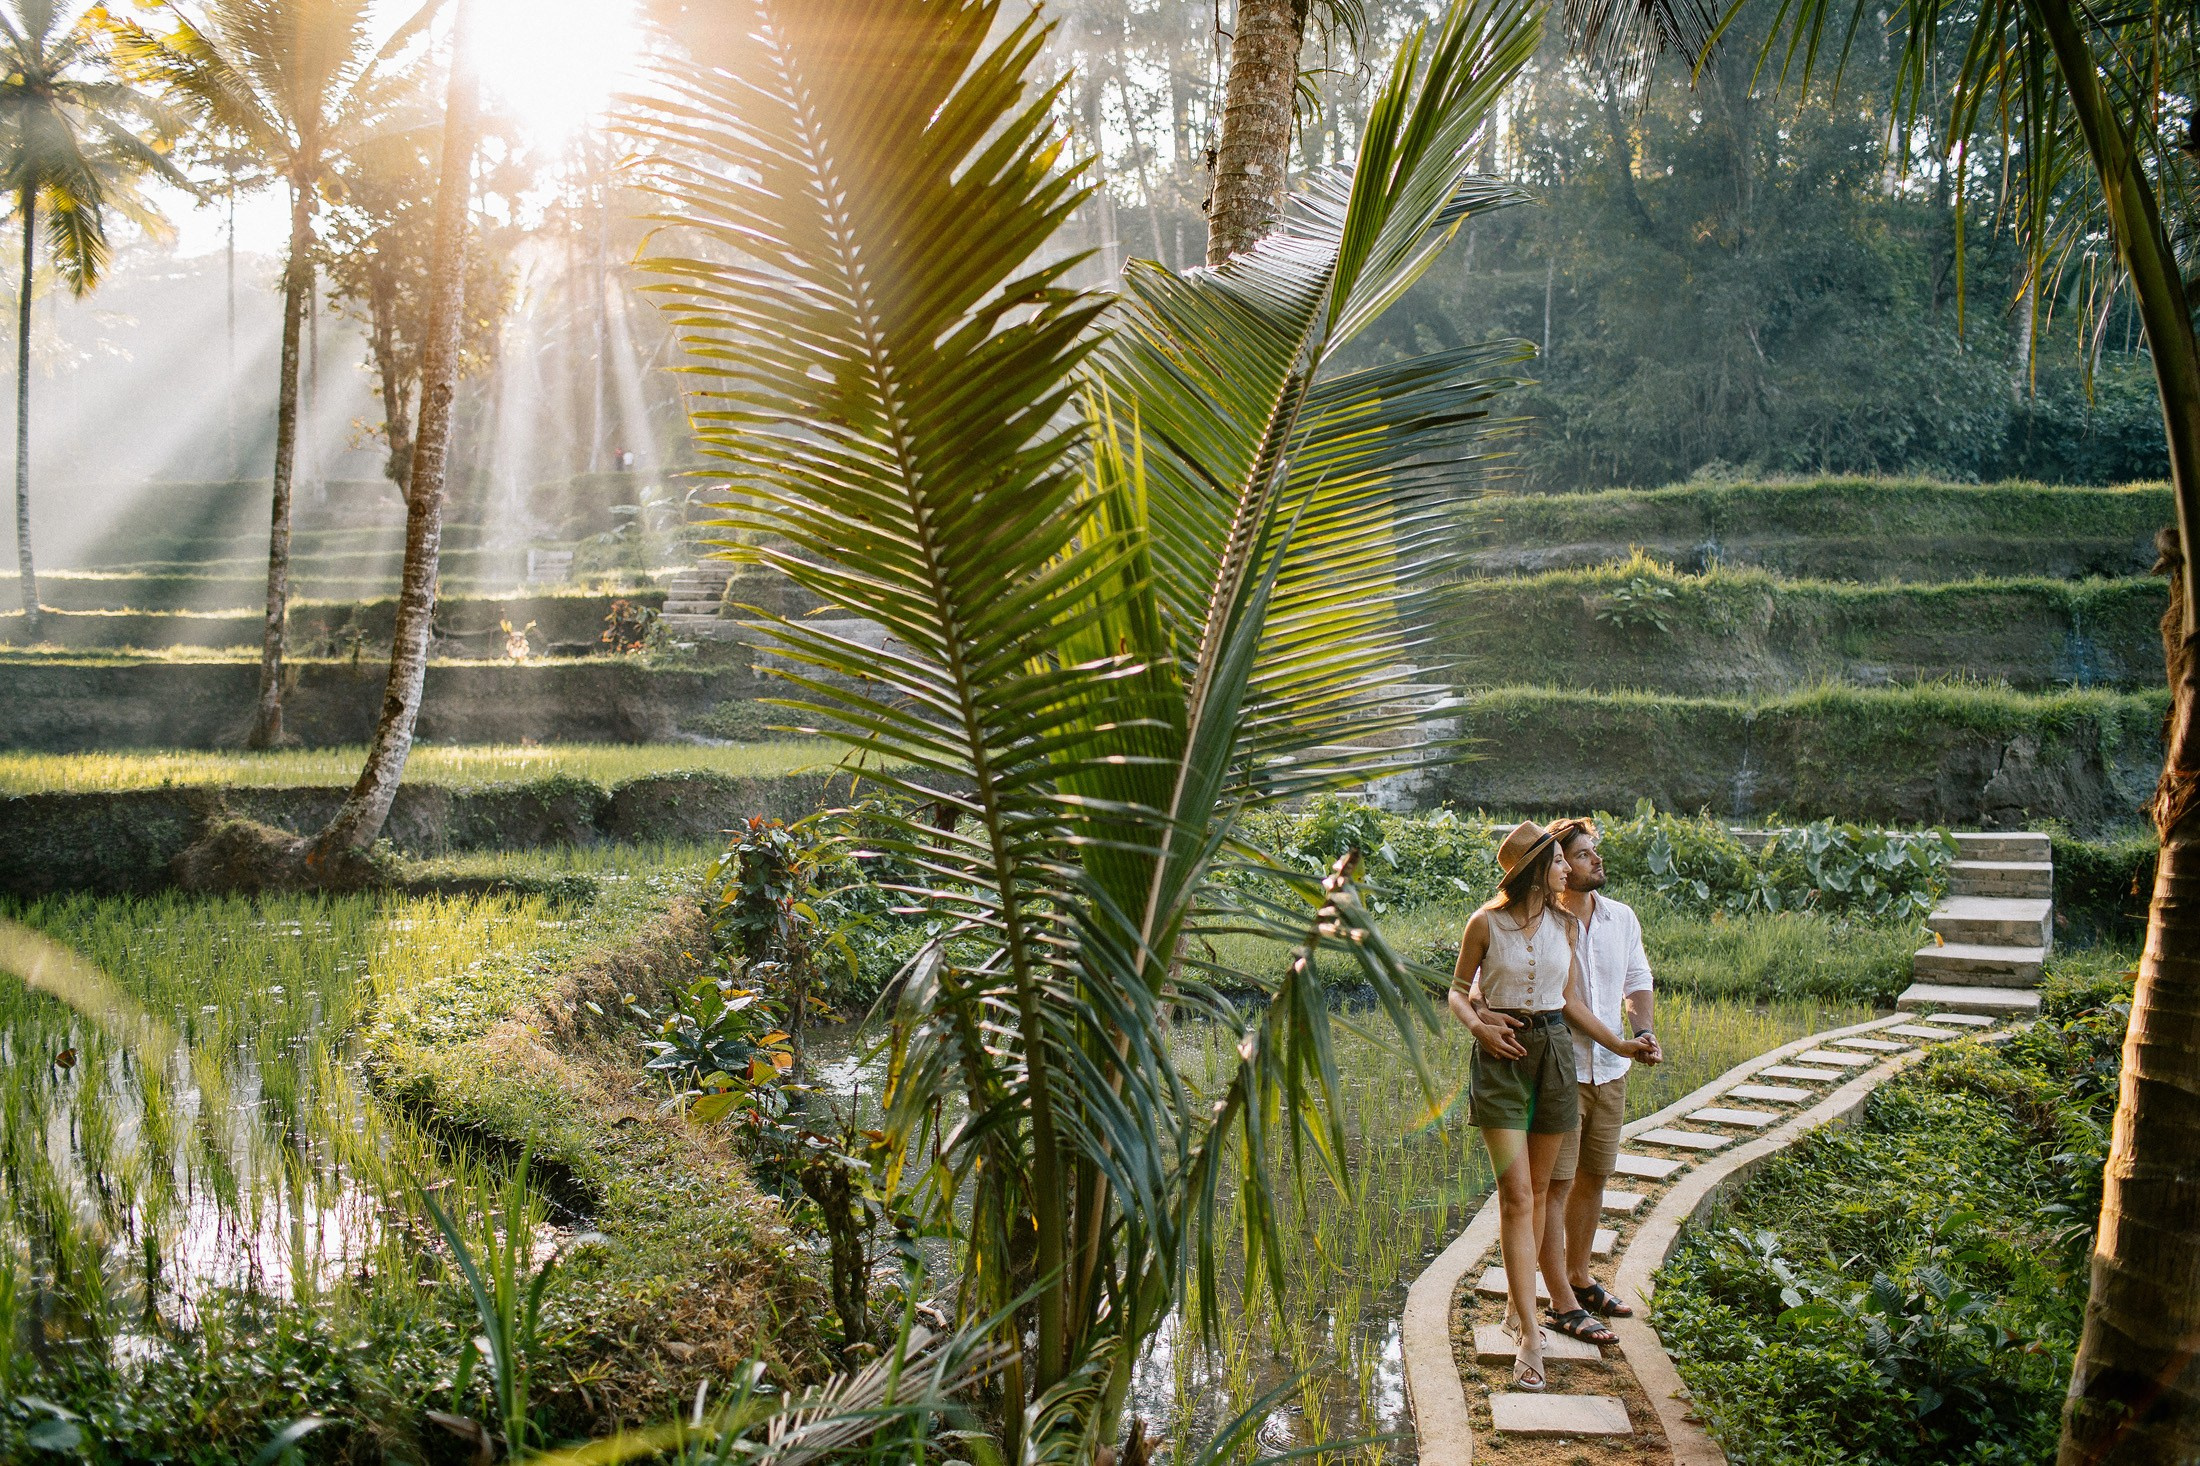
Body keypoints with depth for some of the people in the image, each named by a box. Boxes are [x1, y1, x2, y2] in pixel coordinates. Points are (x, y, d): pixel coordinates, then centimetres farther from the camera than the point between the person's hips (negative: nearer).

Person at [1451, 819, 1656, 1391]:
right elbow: (1458, 990, 5)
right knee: (1515, 1195, -9)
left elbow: (1570, 1000, 13)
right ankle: (1530, 1333, -10)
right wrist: (1478, 1026, -14)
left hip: (1555, 1052, 4)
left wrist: (1620, 1045, 9)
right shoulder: (1486, 924, -4)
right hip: (1502, 1055, -4)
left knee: (1538, 1190, 8)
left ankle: (1516, 1305, 23)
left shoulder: (1563, 924, 7)